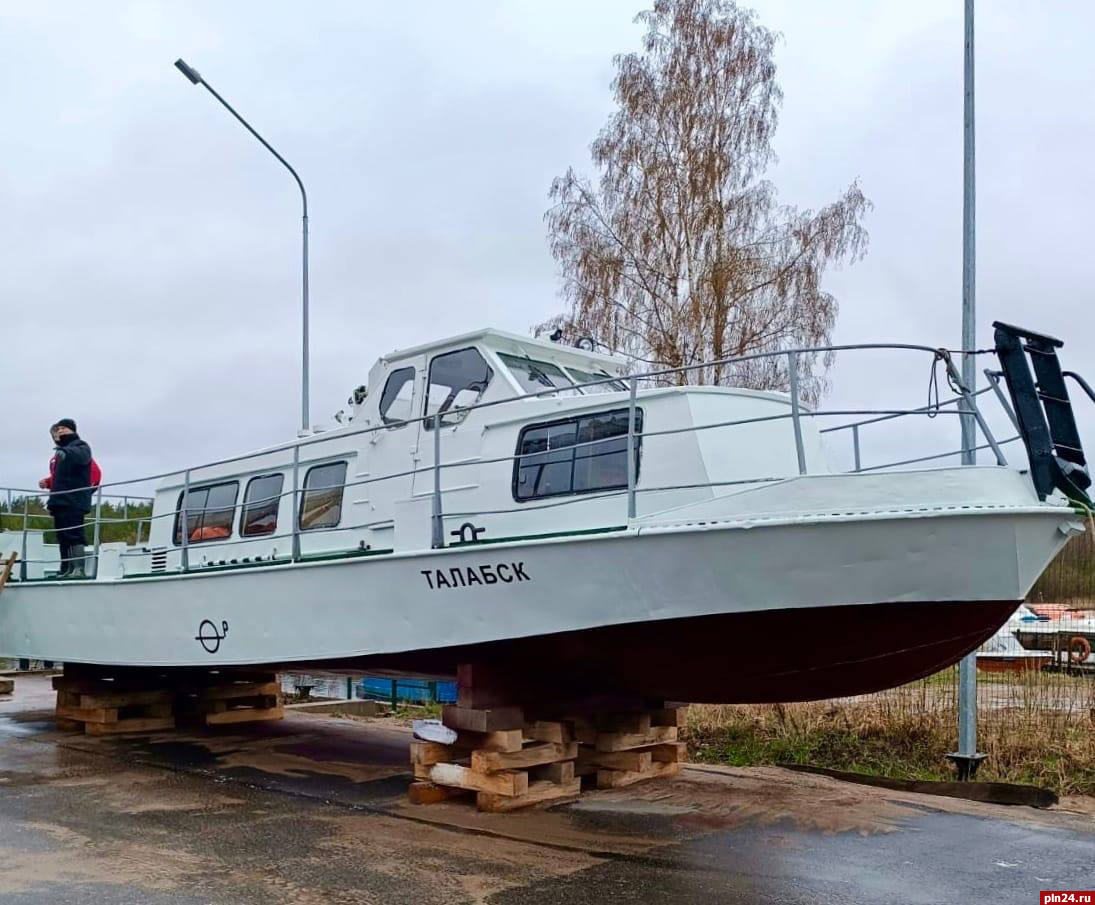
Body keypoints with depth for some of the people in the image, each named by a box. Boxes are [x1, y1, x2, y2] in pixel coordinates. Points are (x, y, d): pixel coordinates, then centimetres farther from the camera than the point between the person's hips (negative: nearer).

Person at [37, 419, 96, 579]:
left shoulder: (80, 447, -1)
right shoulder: (59, 453, 24)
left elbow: (81, 455, -27)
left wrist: (67, 452, -47)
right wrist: (47, 483, 11)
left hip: (74, 501, -9)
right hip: (60, 501, 9)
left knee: (74, 535, -16)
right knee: (63, 537, 9)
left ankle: (79, 569, -21)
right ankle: (67, 570, 13)